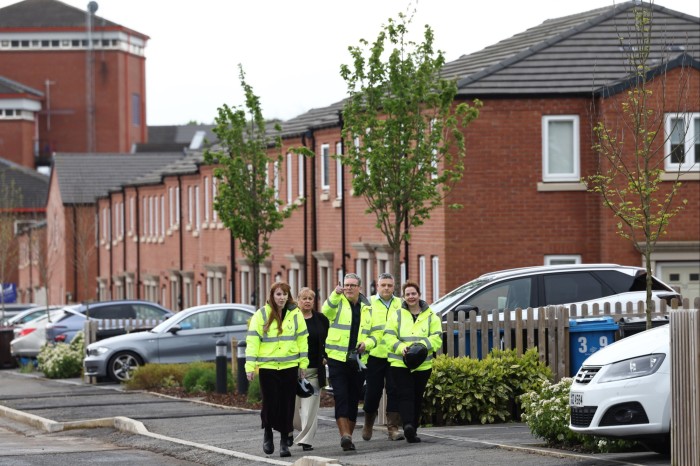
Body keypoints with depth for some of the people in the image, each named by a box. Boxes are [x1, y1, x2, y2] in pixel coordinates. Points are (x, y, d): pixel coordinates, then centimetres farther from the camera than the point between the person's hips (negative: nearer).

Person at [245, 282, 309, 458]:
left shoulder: (296, 314, 4)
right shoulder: (261, 315, -2)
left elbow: (302, 339, 9)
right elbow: (252, 340, -3)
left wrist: (303, 363, 6)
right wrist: (250, 366, -8)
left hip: (290, 366, 2)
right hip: (267, 366, -2)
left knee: (287, 405, 1)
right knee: (270, 404, -3)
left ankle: (284, 441, 11)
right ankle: (268, 433, 24)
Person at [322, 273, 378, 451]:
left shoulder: (367, 308, 12)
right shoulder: (338, 302, 1)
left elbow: (375, 334, 15)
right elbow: (327, 311, -23)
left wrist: (366, 343, -7)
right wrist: (336, 294, -41)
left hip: (358, 361, 4)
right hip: (337, 358, -4)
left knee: (354, 399, 9)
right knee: (341, 397, -14)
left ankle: (348, 436, 19)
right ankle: (344, 435, -22)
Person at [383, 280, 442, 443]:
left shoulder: (430, 317, 7)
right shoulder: (396, 315, 5)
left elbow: (437, 338, 0)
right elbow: (389, 337, -1)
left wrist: (423, 344, -19)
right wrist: (401, 347, -19)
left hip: (423, 365, 2)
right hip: (400, 364, -2)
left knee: (417, 398, 9)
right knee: (405, 395, -15)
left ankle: (412, 430, 18)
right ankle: (408, 425, -29)